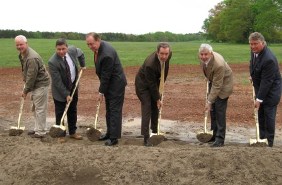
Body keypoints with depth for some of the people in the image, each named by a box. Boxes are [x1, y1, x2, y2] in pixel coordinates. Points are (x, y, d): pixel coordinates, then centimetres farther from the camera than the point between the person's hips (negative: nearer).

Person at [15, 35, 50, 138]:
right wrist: (24, 78, 12)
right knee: (35, 108, 18)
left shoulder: (32, 58, -27)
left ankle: (40, 132, 2)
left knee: (40, 109, -5)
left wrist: (25, 91, -16)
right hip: (35, 84, 11)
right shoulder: (22, 54, 5)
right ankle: (38, 128, 29)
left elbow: (31, 77, -24)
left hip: (41, 84, -11)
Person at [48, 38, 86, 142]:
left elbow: (80, 53, 13)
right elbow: (57, 82, -24)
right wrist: (66, 95, -22)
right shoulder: (52, 62, -28)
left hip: (73, 87, 5)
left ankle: (72, 132, 26)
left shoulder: (73, 50, -14)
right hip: (60, 90, -5)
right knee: (60, 113, 2)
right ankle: (60, 134, 15)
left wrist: (83, 65, 13)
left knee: (73, 111, 14)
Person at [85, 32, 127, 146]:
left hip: (116, 84, -10)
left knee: (115, 110, -5)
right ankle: (109, 133, 27)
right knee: (109, 110, 16)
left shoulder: (107, 54, -30)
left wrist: (101, 92, -14)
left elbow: (106, 76, -23)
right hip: (109, 83, 10)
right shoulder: (99, 47, 0)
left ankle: (114, 137, 0)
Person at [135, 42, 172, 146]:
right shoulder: (150, 64, -38)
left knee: (156, 107, 12)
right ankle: (146, 138, -10)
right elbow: (151, 84, -28)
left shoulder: (168, 55, -18)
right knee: (147, 108, -12)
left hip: (155, 82, 7)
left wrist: (161, 86, 3)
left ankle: (155, 132, 28)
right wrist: (158, 99, -19)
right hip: (143, 84, -7)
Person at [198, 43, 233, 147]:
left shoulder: (218, 64, -37)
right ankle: (214, 134, 23)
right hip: (213, 81, 8)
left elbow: (217, 86, -32)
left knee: (220, 110, -10)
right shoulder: (203, 58, -16)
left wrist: (209, 101, -30)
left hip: (223, 84, -8)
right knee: (212, 109, 11)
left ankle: (220, 139, -4)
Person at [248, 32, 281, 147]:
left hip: (270, 90, -8)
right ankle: (262, 138, 23)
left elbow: (266, 81, -28)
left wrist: (259, 99, -25)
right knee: (260, 114, 13)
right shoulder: (254, 51, -5)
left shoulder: (268, 59, -31)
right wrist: (252, 76, 12)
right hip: (260, 87, 8)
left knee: (269, 115, -2)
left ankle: (269, 142, 9)